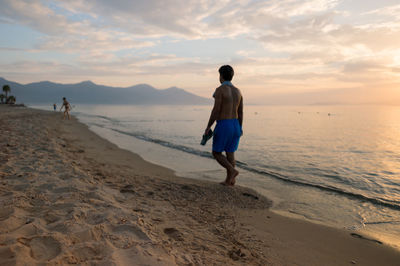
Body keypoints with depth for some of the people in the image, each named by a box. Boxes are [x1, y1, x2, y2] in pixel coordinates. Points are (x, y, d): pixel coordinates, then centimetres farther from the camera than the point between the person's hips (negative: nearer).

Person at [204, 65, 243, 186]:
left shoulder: (219, 90, -12)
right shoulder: (238, 91, 9)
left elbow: (216, 110, -17)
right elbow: (240, 112, 12)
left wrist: (208, 127, -10)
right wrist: (240, 128, 21)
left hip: (223, 126, -7)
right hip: (235, 125, 7)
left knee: (216, 153, 7)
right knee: (230, 153, 13)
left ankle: (232, 170, -9)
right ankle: (230, 180, 14)